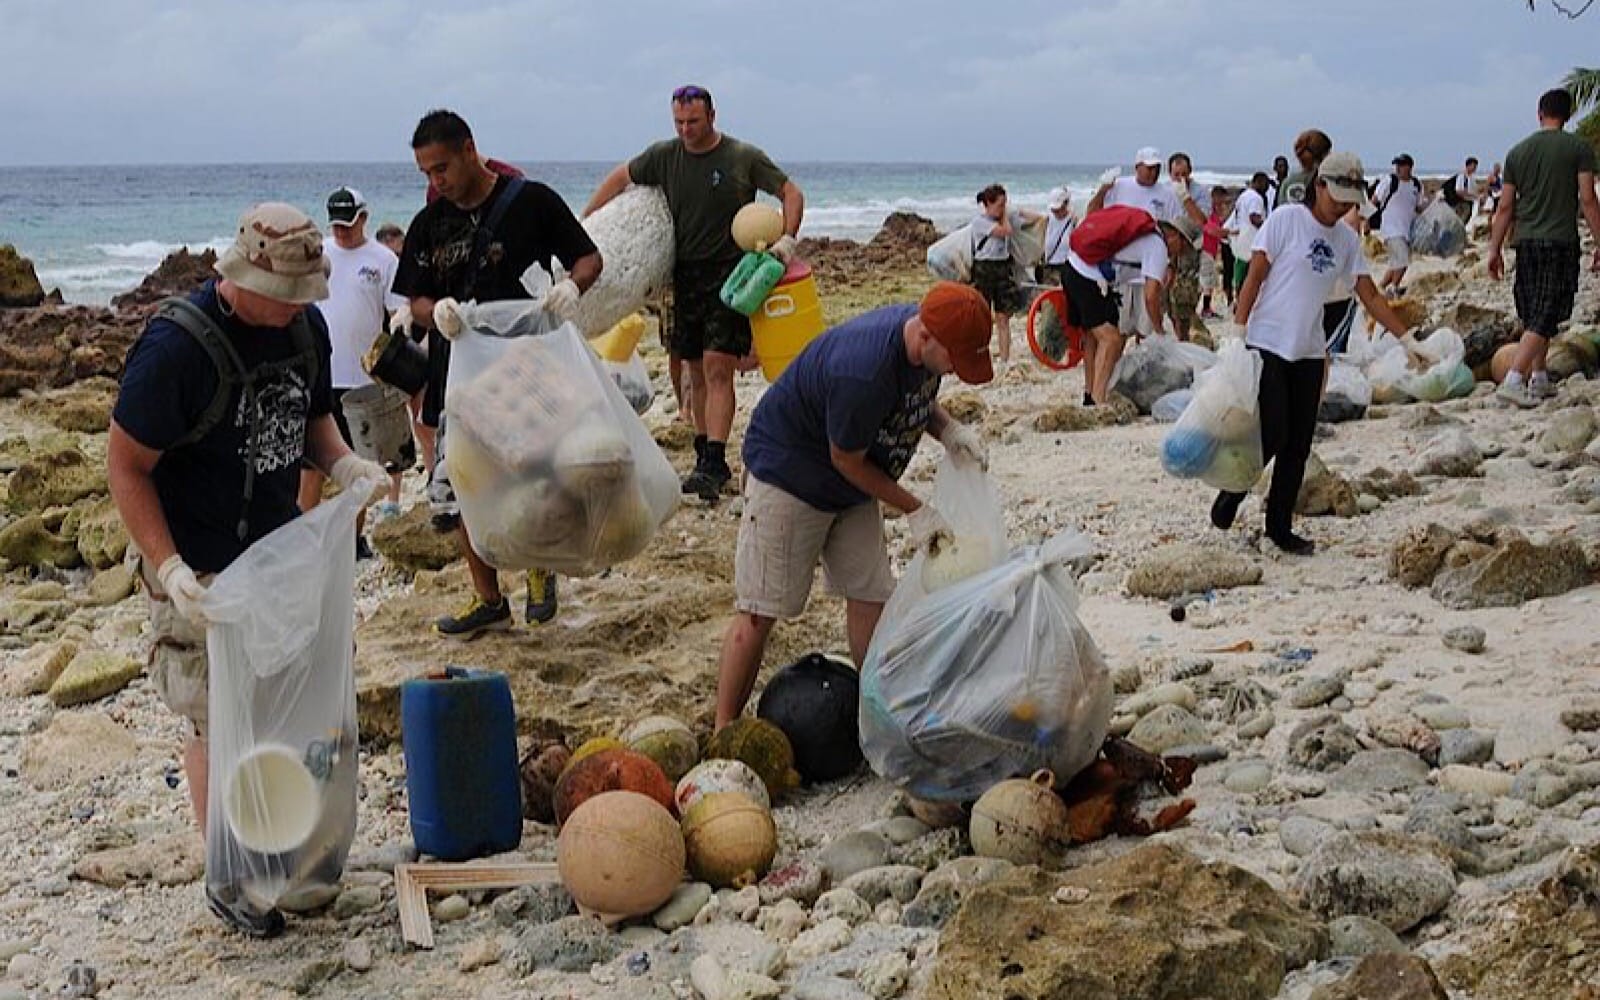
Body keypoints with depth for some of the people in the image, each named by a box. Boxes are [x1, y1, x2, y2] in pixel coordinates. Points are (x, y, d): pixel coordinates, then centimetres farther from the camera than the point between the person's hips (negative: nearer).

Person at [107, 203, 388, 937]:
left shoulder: (306, 326, -4)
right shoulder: (176, 347, -24)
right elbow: (126, 467, -18)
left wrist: (344, 464, -10)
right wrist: (168, 567, -28)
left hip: (282, 548, 6)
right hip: (201, 572, -6)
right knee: (217, 720, 5)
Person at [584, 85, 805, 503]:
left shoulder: (744, 157, -3)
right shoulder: (664, 156, 6)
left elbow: (791, 193, 2)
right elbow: (620, 178, 19)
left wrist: (787, 239, -13)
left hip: (730, 275, -4)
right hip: (686, 275, 4)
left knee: (717, 368, -14)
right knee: (695, 371, 7)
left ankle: (714, 463, -18)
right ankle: (706, 457, 16)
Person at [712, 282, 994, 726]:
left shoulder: (929, 338, -12)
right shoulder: (863, 371, -37)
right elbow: (847, 461, -22)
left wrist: (949, 429, -11)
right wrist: (914, 511, -14)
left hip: (853, 489, 8)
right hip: (788, 473, -8)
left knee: (870, 597, 5)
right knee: (759, 613, -5)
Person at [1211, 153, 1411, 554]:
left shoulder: (1347, 240, 10)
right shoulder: (1286, 220, -6)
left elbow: (1370, 296, 11)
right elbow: (1255, 277, -8)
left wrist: (1407, 337, 3)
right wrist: (1237, 331, -14)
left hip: (1309, 352, 6)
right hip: (1267, 344, -6)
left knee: (1298, 445, 5)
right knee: (1272, 434, -13)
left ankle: (1280, 527, 14)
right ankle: (1230, 497, 12)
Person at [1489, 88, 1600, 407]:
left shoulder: (1518, 151, 9)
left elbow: (1505, 207, 8)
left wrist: (1495, 249, 13)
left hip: (1526, 242, 5)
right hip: (1561, 242, -5)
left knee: (1534, 315, 16)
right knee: (1545, 317, -6)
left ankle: (1539, 379, 21)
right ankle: (1514, 379, -18)